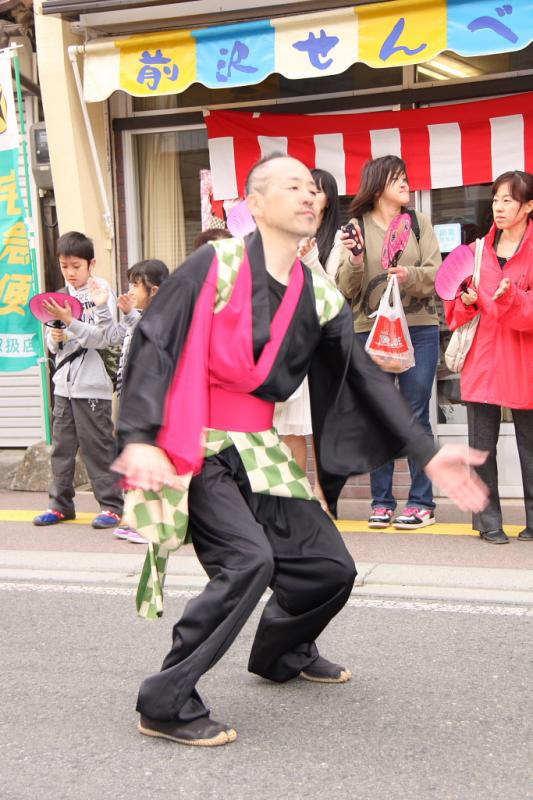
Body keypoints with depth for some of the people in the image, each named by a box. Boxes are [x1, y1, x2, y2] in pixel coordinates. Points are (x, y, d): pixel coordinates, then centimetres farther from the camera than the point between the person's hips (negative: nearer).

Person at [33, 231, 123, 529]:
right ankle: (61, 504, 18)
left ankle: (112, 506, 5)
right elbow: (52, 346, 16)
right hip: (64, 384, 6)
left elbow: (102, 338, -14)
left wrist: (70, 321, -23)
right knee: (62, 445, 9)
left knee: (97, 446, -2)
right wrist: (55, 337, -6)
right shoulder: (61, 298, 13)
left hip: (93, 385, -6)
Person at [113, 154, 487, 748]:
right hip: (195, 447, -6)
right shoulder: (215, 265, -10)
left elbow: (367, 380, 6)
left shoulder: (320, 298, 5)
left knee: (330, 569, 6)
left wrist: (428, 455, -1)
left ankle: (280, 653, 39)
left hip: (259, 449, 6)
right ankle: (165, 704, -12)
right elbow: (151, 344, -14)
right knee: (249, 559, -26)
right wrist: (139, 439, -25)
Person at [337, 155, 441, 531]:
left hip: (419, 330, 1)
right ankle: (382, 501, 14)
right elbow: (347, 289, 0)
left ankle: (422, 501, 9)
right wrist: (354, 262, -18)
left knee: (416, 416, 2)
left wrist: (409, 275, -20)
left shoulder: (419, 222, 8)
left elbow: (436, 274, -1)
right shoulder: (357, 226, 3)